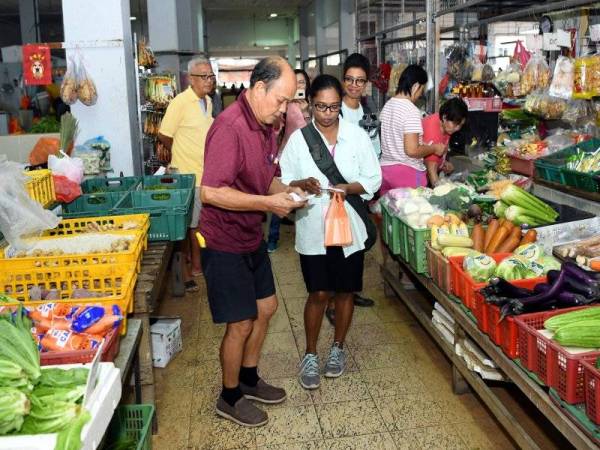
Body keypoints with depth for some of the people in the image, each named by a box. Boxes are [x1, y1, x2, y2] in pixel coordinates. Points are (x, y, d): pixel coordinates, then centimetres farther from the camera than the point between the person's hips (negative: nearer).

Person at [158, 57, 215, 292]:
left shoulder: (208, 101, 9)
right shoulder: (180, 102, -17)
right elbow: (164, 136, -14)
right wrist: (183, 154, -2)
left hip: (207, 173, 8)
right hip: (187, 175, -8)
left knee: (200, 222, 18)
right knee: (187, 224, 3)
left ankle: (196, 263, 33)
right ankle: (186, 271, 16)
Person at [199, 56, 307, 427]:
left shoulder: (266, 126, 7)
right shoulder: (230, 126, -24)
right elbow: (211, 192, -30)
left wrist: (286, 191, -2)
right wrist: (269, 203, -26)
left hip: (252, 237, 10)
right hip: (226, 243, -9)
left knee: (266, 307, 19)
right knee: (241, 324, 2)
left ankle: (249, 379, 40)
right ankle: (230, 398, 25)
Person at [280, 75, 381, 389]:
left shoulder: (358, 136, -2)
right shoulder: (298, 139, -4)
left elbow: (373, 179, 0)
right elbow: (283, 182, -3)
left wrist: (349, 188, -19)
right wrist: (302, 184, -24)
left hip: (349, 226, 2)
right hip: (313, 229, -1)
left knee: (345, 291, 12)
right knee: (318, 293, 3)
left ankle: (337, 348, 33)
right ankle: (310, 354, 22)